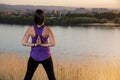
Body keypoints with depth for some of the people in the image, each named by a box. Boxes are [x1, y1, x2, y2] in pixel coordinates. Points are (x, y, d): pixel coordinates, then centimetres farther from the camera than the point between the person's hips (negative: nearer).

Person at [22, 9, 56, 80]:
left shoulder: (30, 29, -9)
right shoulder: (47, 29, -13)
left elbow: (24, 43, -12)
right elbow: (53, 43, -18)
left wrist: (35, 44, -10)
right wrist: (41, 44, -13)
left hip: (34, 57, 2)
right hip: (45, 57, -1)